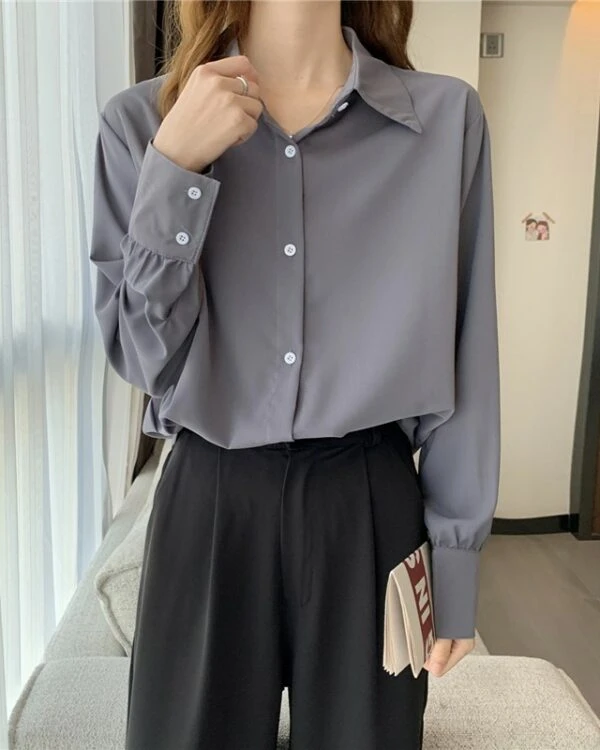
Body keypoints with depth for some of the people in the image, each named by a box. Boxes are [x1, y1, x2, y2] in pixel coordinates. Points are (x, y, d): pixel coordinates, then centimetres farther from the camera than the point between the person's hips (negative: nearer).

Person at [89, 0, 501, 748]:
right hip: (207, 505, 0)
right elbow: (143, 358, -6)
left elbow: (464, 365, -2)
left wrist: (455, 554, 1)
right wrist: (176, 168, -17)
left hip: (371, 507, 1)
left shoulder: (446, 116, -5)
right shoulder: (143, 121, -3)